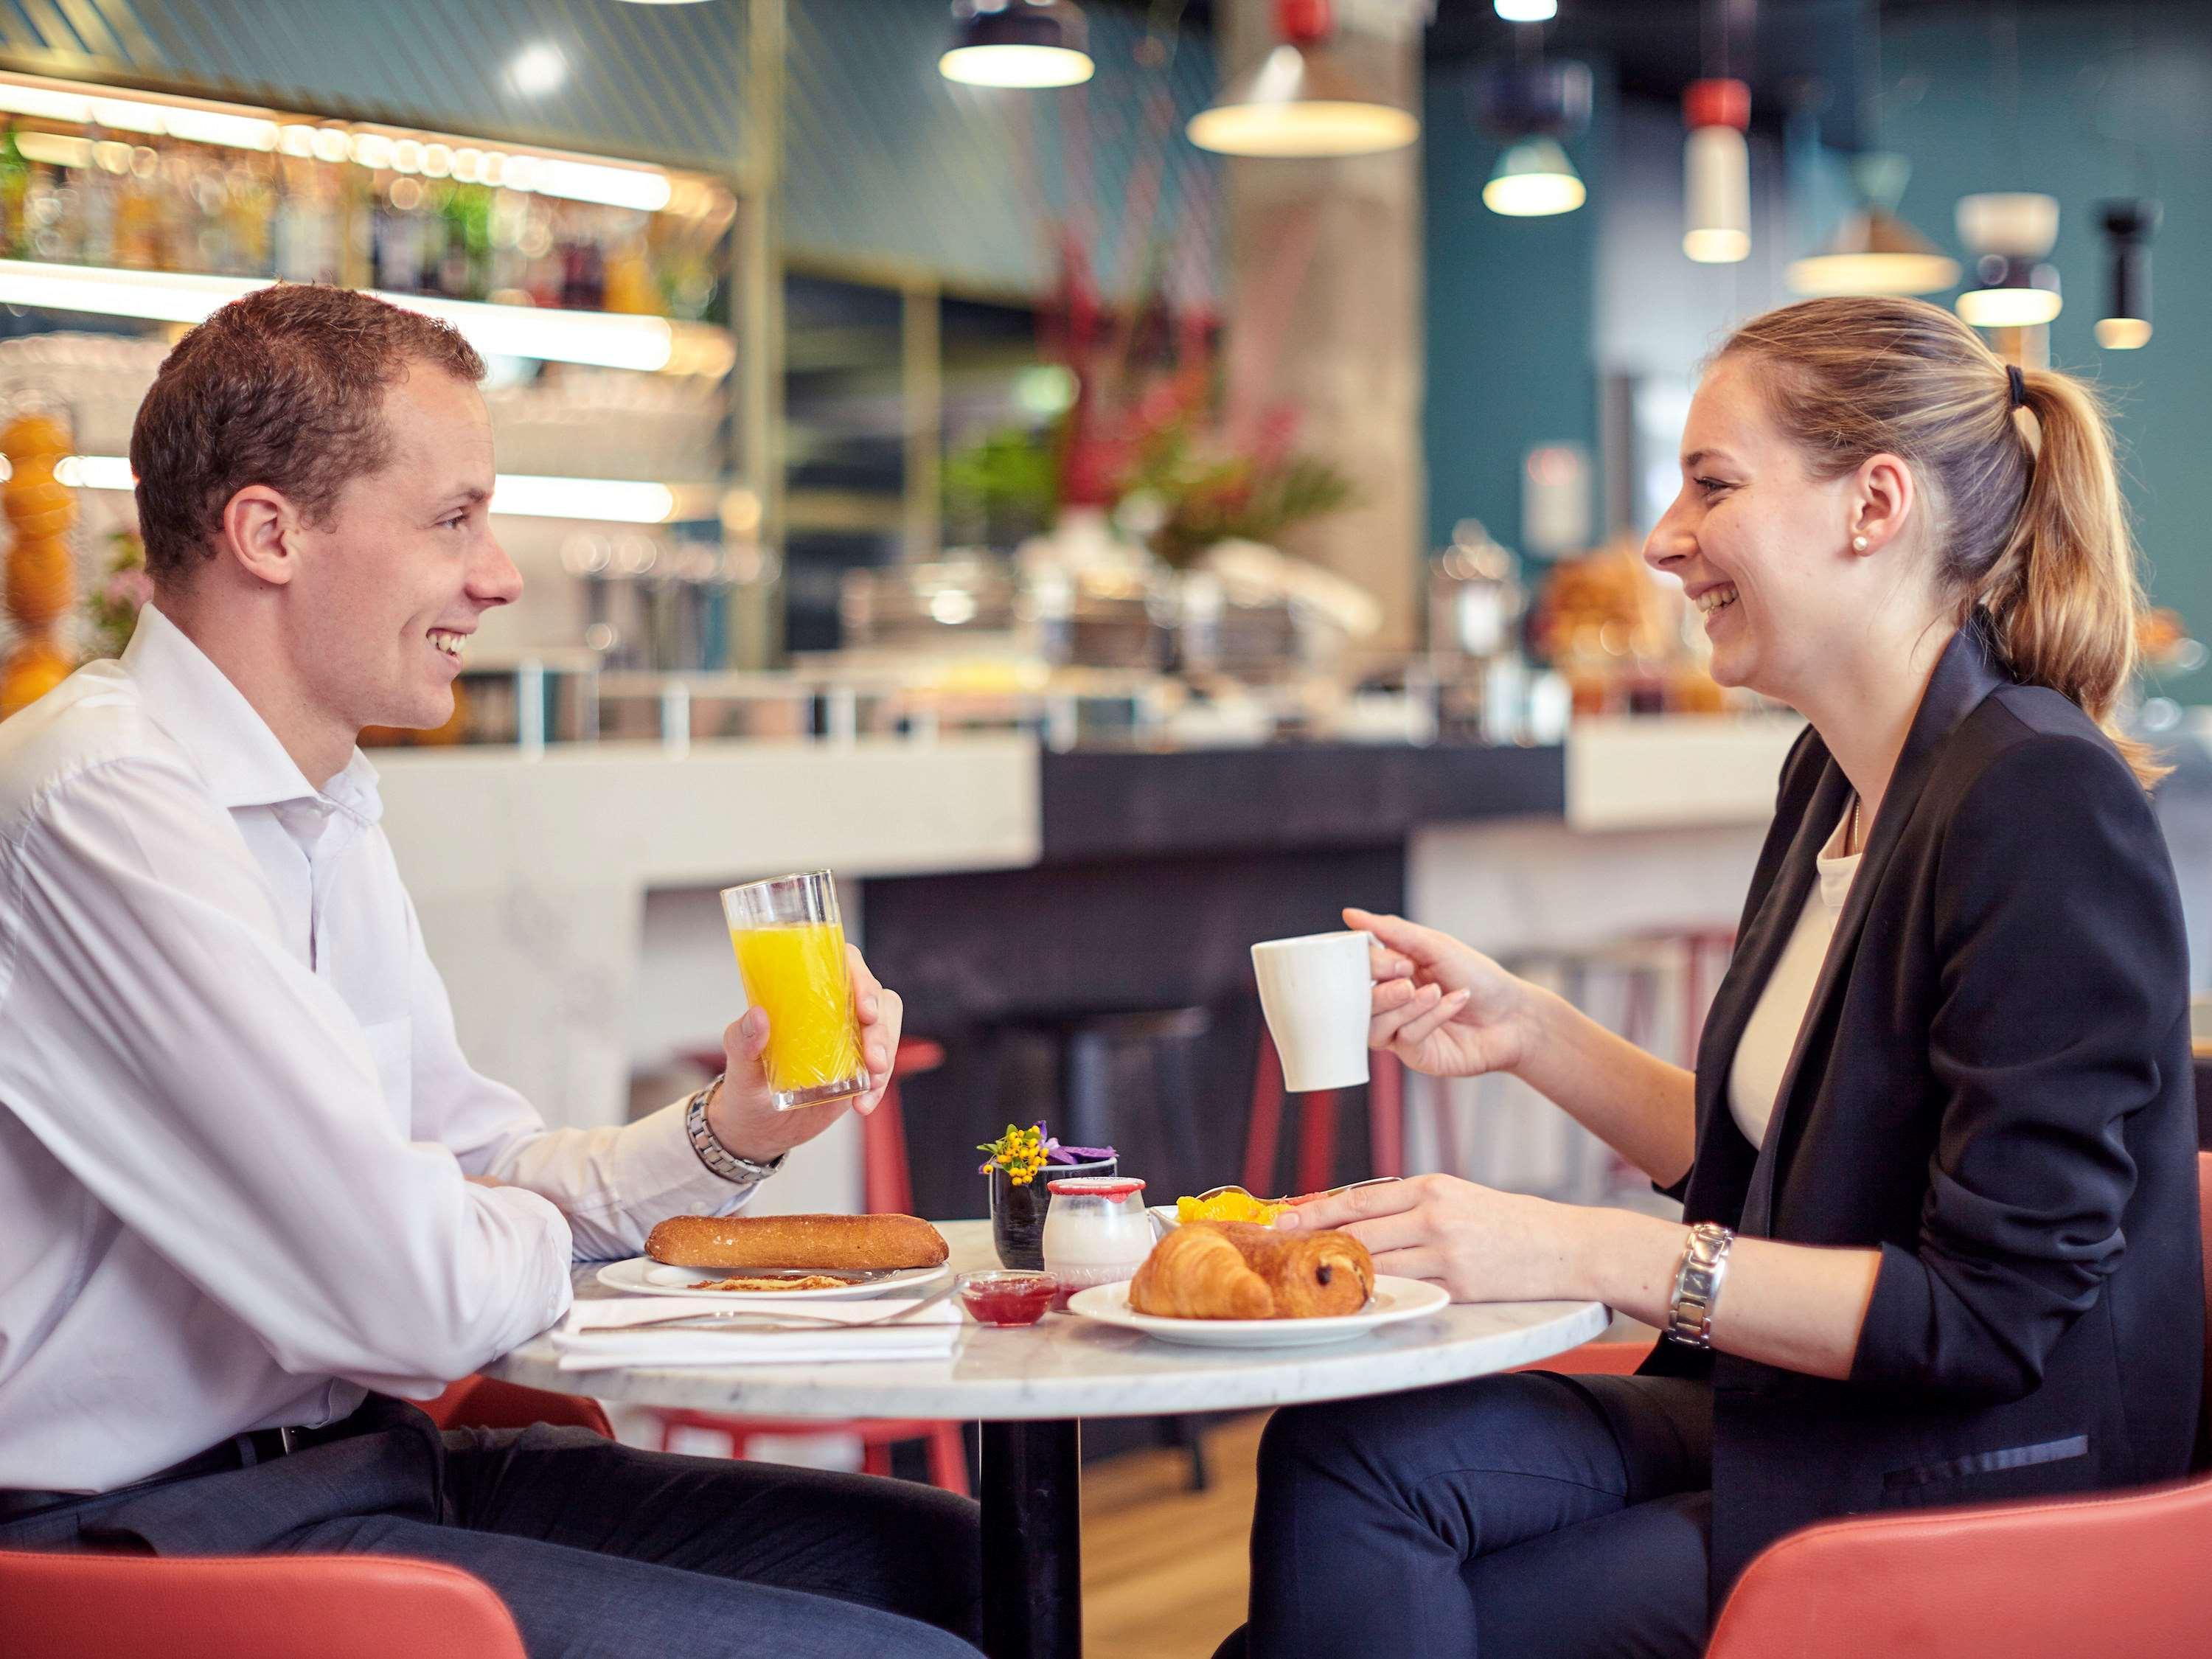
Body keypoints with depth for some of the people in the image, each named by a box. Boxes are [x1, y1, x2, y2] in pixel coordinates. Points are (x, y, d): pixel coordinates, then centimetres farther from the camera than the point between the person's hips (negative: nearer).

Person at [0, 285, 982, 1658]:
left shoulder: (328, 813, 13)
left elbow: (475, 1170, 17)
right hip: (177, 1531, -10)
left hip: (358, 1461, 10)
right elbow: (423, 1295, -25)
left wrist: (728, 1134, -1)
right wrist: (536, 1236, -2)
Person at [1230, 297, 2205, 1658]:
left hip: (1972, 1511, -7)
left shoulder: (2043, 805, -19)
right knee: (1342, 1460, -15)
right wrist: (1527, 1032, 4)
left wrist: (1584, 1252, -24)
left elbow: (1993, 1310, -22)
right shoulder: (1837, 777, 8)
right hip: (1801, 1421, 8)